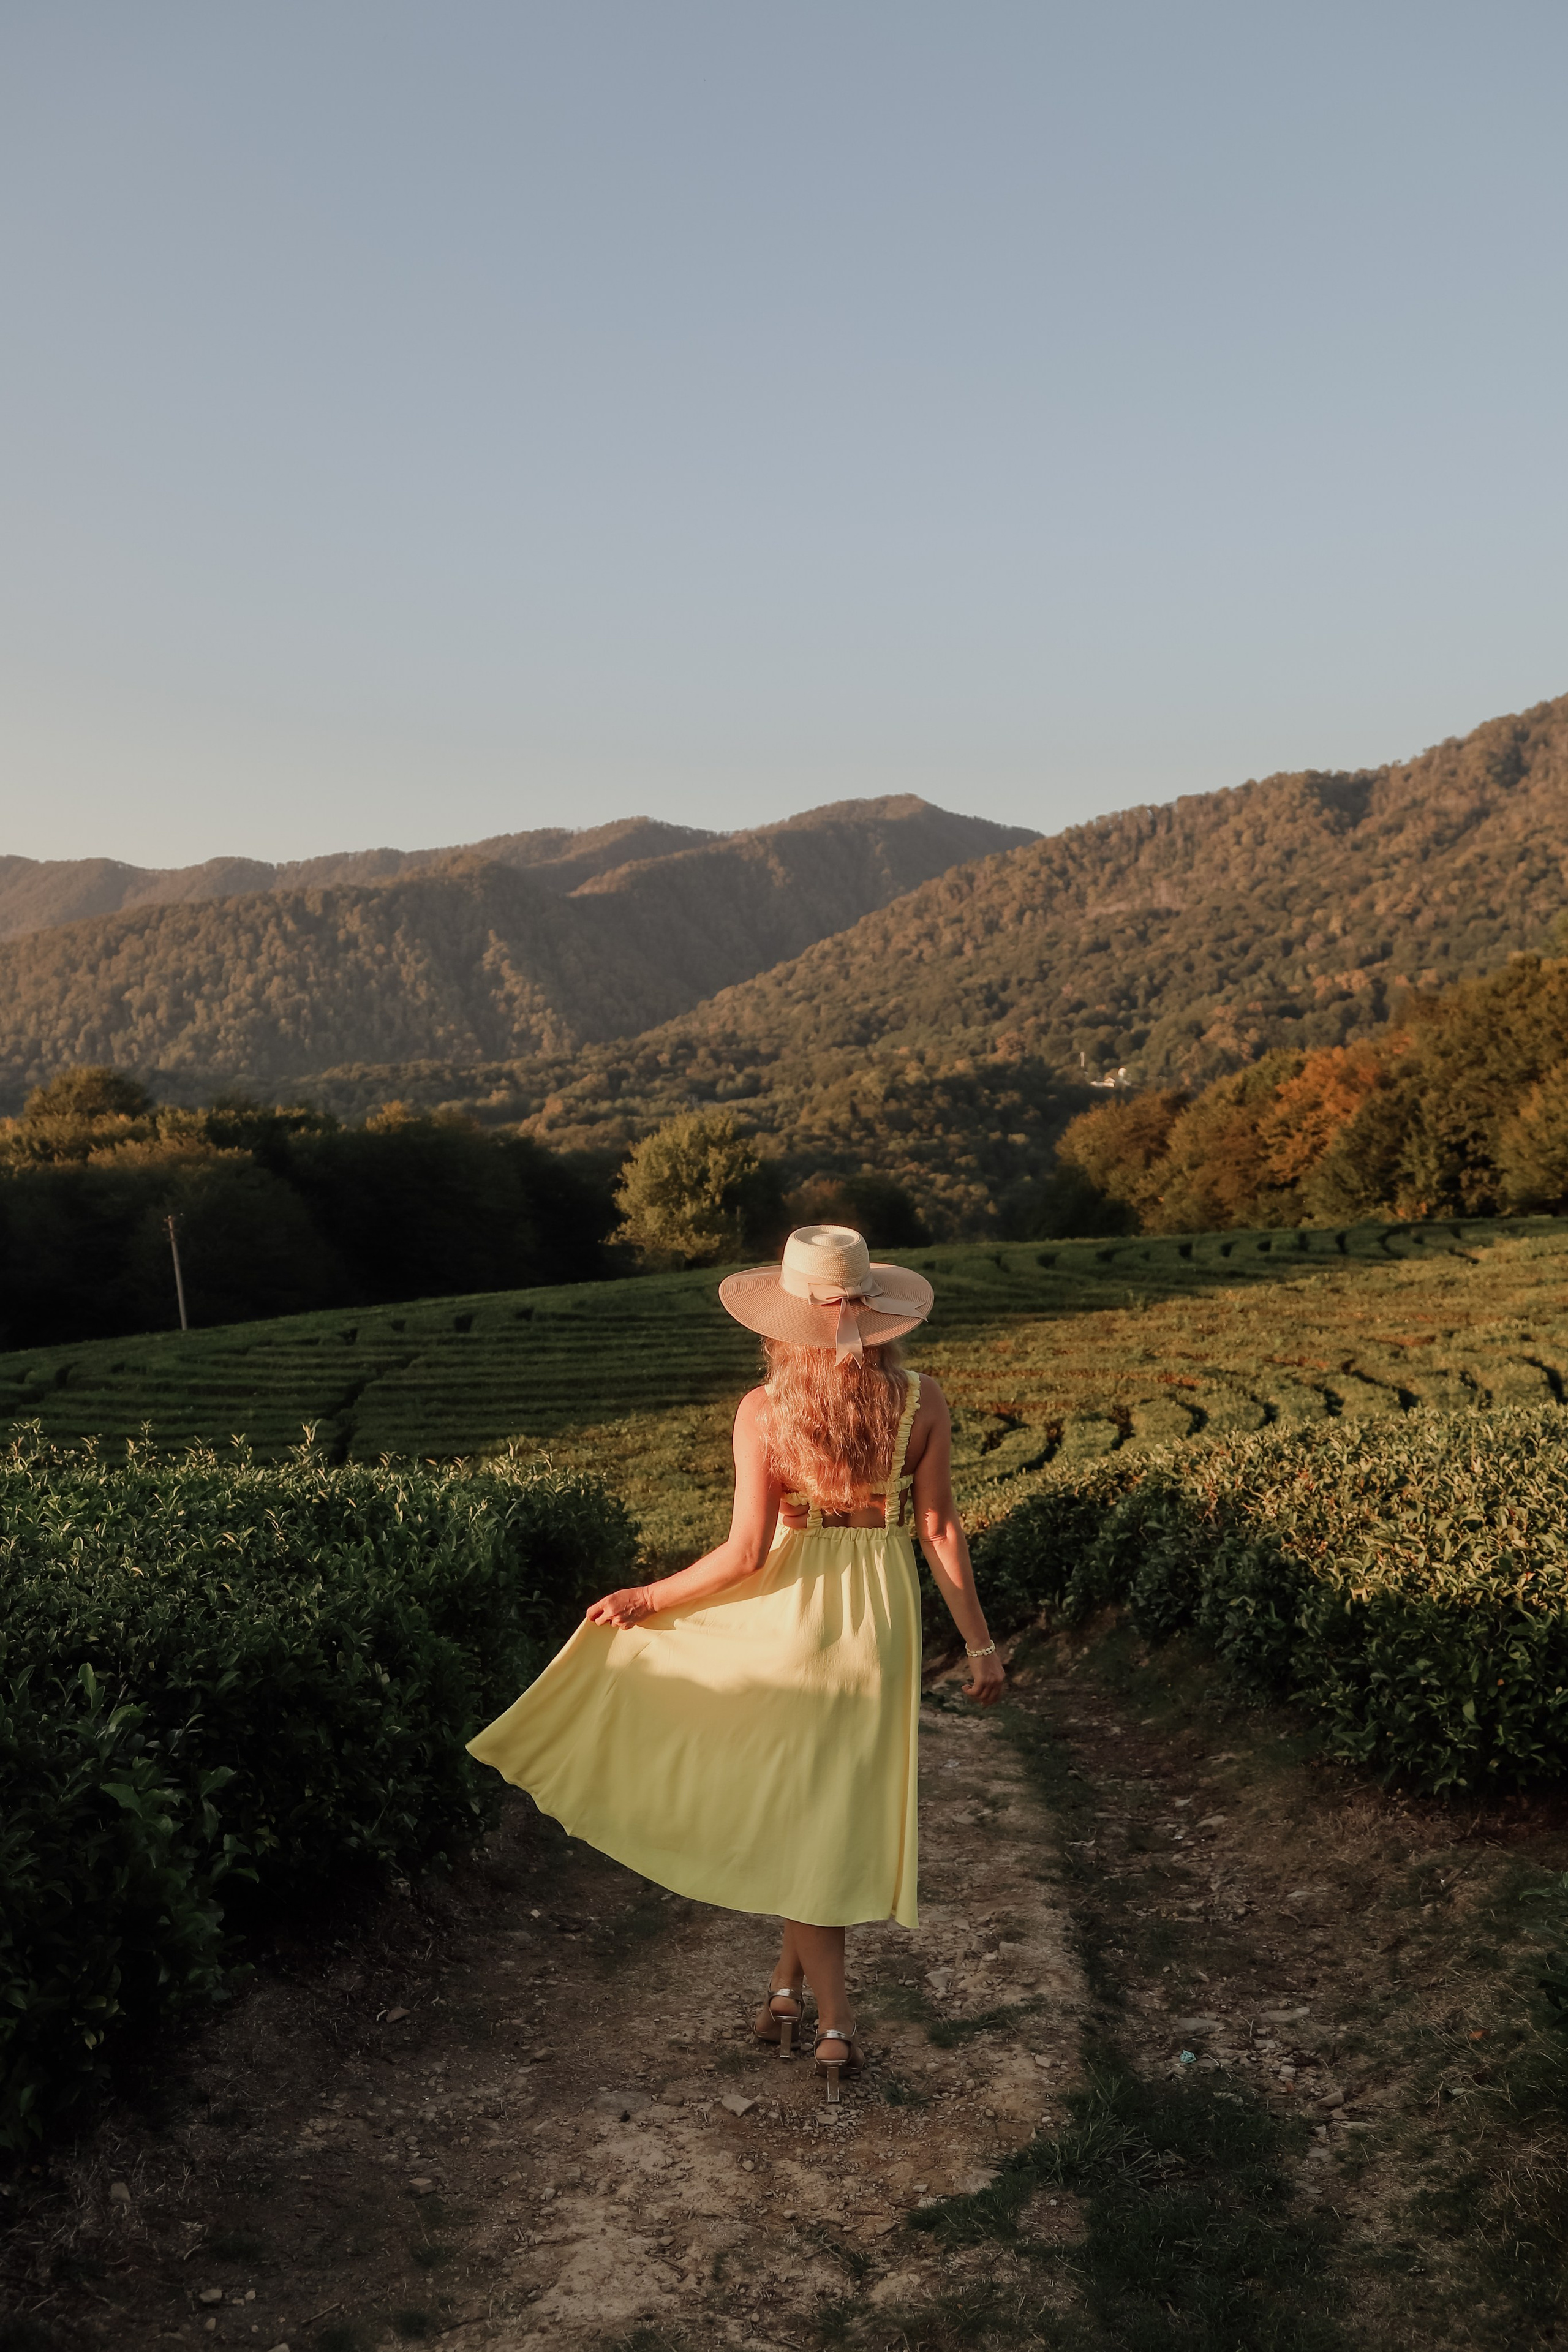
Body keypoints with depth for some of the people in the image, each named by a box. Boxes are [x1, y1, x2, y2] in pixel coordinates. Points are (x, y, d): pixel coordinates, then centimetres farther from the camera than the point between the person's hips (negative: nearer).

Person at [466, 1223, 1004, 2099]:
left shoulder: (763, 1411, -15)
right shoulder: (923, 1403, -10)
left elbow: (745, 1552, -17)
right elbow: (941, 1531, -7)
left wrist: (647, 1598, -4)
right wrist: (981, 1643, 3)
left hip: (790, 1618, -1)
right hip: (880, 1627, 2)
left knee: (798, 1813, 13)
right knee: (838, 1817, 18)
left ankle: (836, 2022, 18)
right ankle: (791, 1980, 28)